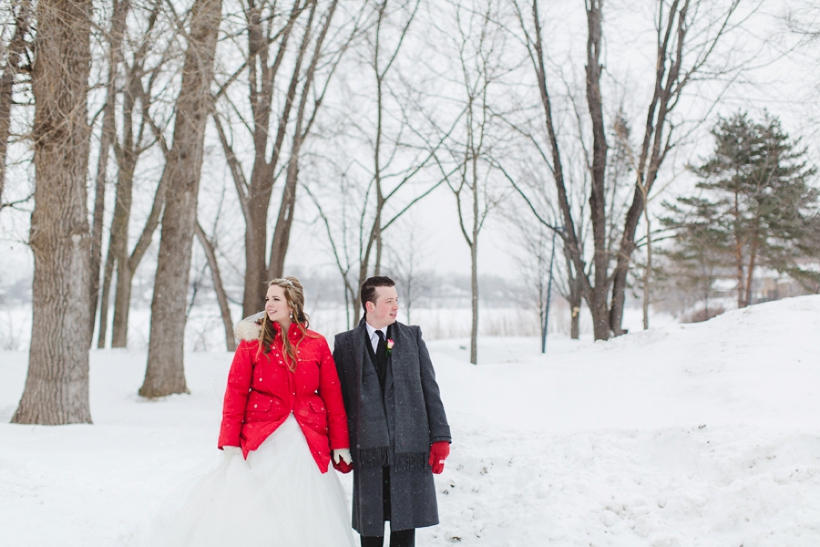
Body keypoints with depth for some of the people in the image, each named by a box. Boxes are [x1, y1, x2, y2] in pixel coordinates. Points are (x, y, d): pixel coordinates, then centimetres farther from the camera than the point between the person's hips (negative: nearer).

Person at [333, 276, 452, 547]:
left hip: (409, 446, 1)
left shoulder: (412, 336, 5)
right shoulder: (345, 343, 2)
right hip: (368, 449, -1)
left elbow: (430, 389, 3)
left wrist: (440, 437, -2)